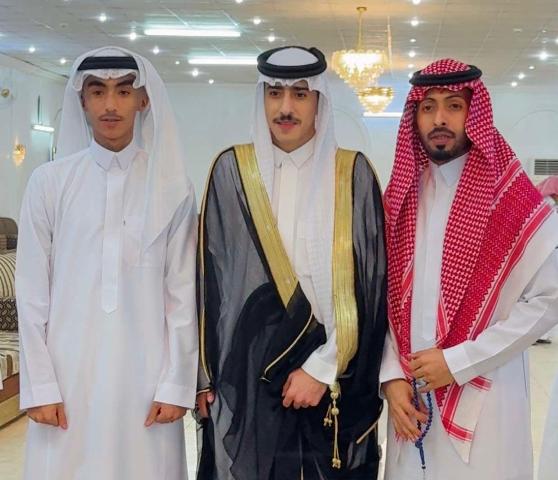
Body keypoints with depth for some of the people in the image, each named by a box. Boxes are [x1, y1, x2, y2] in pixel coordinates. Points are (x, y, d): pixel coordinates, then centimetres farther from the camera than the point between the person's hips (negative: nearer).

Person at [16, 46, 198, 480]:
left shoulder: (173, 190, 0)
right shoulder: (50, 182, 0)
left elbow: (182, 294, 1)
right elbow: (32, 293, 1)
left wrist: (177, 384, -1)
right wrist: (40, 386, -2)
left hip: (145, 374, 0)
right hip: (69, 375, 0)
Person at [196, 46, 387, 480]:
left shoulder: (354, 173, 0)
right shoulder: (232, 171, 3)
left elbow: (370, 283, -3)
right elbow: (212, 278, 4)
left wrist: (323, 367, -9)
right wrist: (206, 374, 1)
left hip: (336, 384, 0)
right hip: (246, 378, 1)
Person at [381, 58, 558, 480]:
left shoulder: (513, 199, -8)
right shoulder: (401, 196, 7)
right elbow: (385, 296, 8)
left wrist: (457, 362, -14)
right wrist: (392, 375, -4)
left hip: (484, 398, -4)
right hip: (412, 395, 4)